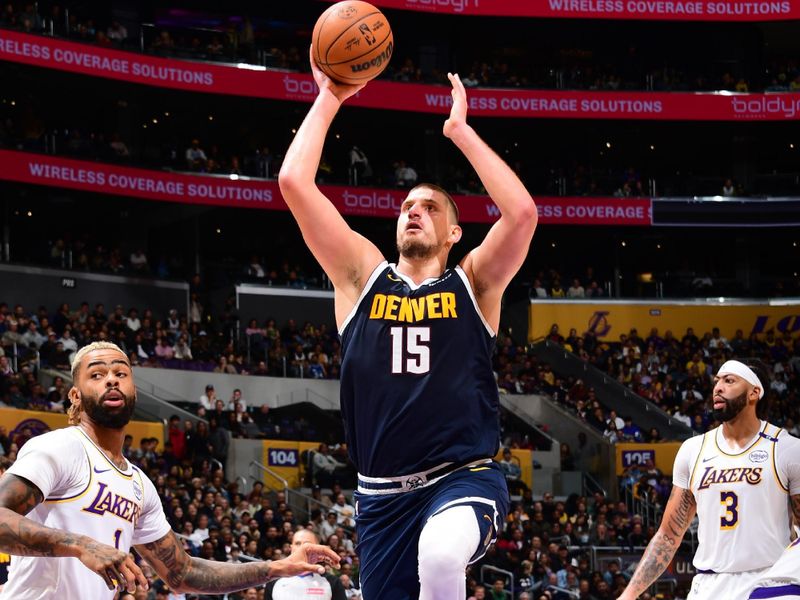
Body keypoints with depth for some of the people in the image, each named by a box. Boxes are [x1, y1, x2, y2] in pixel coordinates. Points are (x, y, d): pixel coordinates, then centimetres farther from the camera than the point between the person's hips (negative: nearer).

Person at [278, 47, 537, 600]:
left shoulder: (473, 284, 6)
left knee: (440, 555, -37)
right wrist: (329, 99, 5)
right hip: (384, 493, 4)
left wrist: (461, 131, -6)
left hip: (466, 477, -3)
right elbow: (295, 182, 2)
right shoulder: (362, 277, 11)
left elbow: (522, 213, -13)